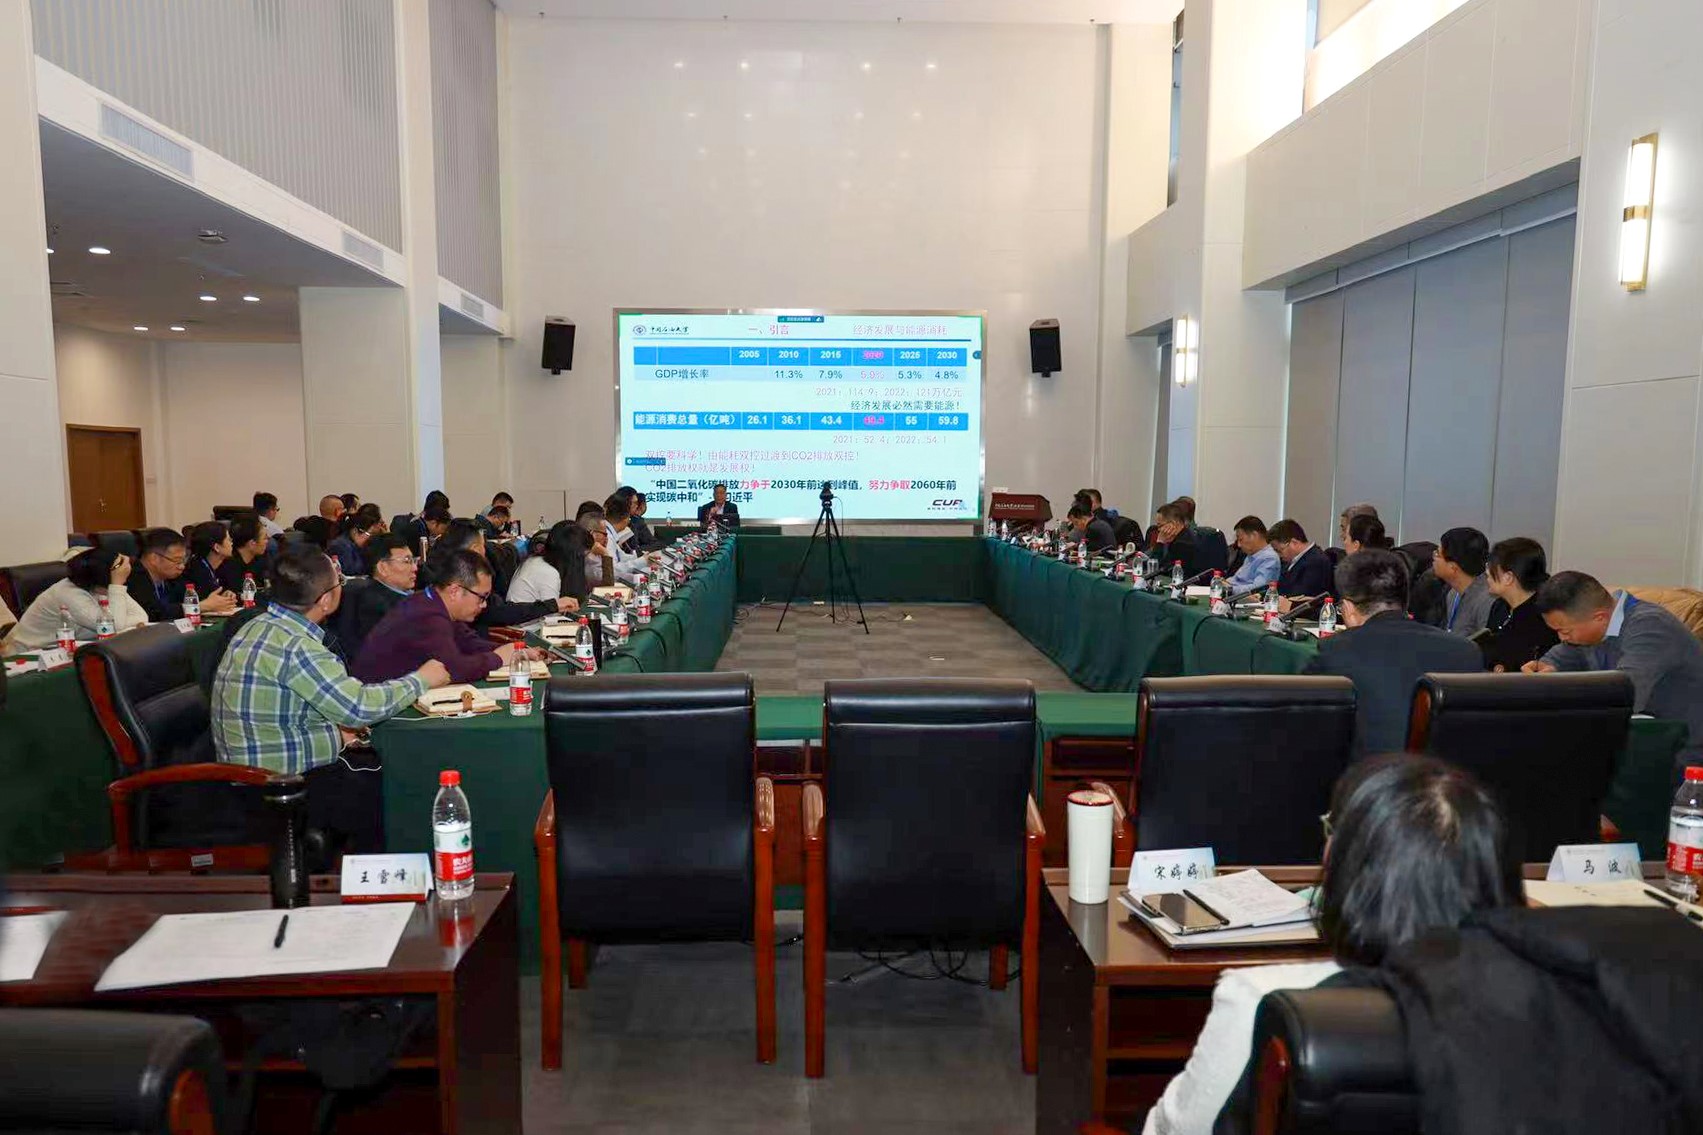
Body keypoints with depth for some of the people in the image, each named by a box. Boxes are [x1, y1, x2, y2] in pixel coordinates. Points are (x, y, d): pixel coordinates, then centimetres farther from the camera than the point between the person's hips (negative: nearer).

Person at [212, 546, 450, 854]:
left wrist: (332, 729, 1)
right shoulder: (295, 646, -24)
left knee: (375, 766, 14)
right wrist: (421, 680, -10)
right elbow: (361, 706, -25)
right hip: (279, 788, -9)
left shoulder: (260, 626, 6)